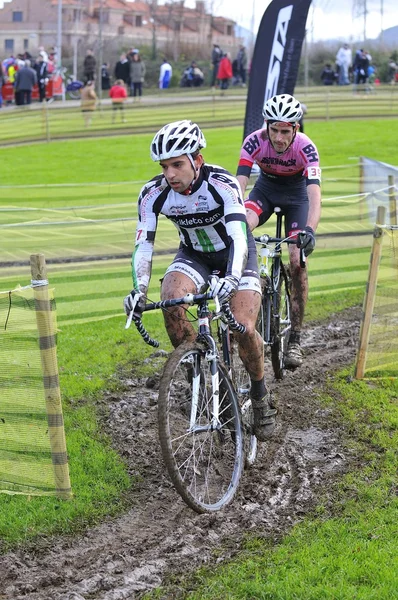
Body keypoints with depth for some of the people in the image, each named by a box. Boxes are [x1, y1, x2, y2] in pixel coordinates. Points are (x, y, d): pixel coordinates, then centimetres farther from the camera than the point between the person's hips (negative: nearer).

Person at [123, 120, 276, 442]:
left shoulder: (222, 183, -31)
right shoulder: (154, 193, -21)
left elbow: (238, 236, -41)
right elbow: (144, 244, -22)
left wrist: (231, 278, -58)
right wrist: (139, 289, -38)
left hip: (234, 252, -3)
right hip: (194, 254, 3)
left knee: (243, 328, -20)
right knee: (170, 302, -27)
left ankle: (261, 396, 6)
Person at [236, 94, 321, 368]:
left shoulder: (306, 148, -32)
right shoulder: (254, 142, -29)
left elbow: (314, 197, -41)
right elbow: (239, 186, -34)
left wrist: (310, 230, -58)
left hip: (296, 191, -1)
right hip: (266, 187, 1)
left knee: (298, 261, -14)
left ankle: (295, 338, -7)